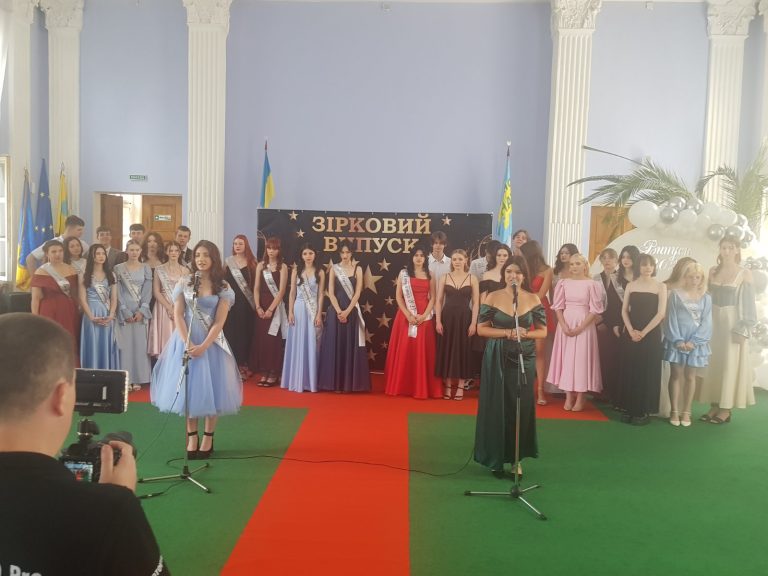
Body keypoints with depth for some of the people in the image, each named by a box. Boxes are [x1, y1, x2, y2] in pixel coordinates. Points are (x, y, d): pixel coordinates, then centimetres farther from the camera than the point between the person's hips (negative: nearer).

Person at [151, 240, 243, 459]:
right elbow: (178, 316, -3)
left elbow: (219, 322, -6)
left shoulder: (223, 288, -2)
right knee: (188, 388, 5)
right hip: (186, 340, 1)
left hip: (211, 342, -1)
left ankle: (208, 438, 15)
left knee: (210, 389, 2)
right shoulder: (184, 283, 2)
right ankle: (192, 438, 16)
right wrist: (188, 343, -14)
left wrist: (203, 346, -17)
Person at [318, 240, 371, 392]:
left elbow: (357, 293, -2)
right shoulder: (334, 269, 5)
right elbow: (331, 293, -1)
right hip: (336, 311, 0)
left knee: (351, 347, 0)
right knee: (335, 346, 0)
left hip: (352, 311, 0)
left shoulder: (357, 269, 5)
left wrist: (347, 311, -13)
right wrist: (339, 311, -12)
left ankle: (350, 383, 6)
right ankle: (336, 383, 6)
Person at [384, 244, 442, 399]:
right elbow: (398, 296, 0)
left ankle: (422, 388, 6)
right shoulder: (403, 273, 4)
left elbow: (432, 297, 4)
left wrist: (424, 315, -10)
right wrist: (408, 315, -11)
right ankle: (401, 386, 8)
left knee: (422, 352, 0)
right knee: (403, 351, 1)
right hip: (406, 316, -1)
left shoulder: (429, 274, 8)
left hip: (424, 318, 1)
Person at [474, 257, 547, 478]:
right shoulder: (493, 297, -2)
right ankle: (496, 457, 17)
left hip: (524, 359, 1)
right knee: (496, 407, 3)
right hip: (497, 359, -1)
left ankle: (516, 458, 17)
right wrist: (507, 332, -17)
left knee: (521, 408, 4)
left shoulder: (533, 299, 2)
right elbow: (481, 329, -4)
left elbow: (543, 331, 4)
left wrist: (525, 334, -16)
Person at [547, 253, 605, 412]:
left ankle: (580, 399, 6)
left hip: (584, 326, -3)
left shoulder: (592, 284, -4)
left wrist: (580, 328, -13)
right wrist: (564, 325, -9)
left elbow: (595, 310, -6)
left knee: (581, 359, -1)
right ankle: (569, 397, 10)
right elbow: (558, 306, 4)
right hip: (565, 324, 3)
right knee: (566, 358, 4)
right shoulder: (564, 283, 5)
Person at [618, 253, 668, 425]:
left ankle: (644, 411, 7)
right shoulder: (631, 285, 8)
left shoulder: (660, 287, 0)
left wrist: (643, 332, -13)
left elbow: (661, 313, -6)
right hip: (630, 334, 3)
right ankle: (629, 409, 12)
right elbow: (624, 310, 5)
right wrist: (631, 331, -9)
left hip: (651, 335, -2)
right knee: (630, 371, 4)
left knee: (647, 372, 0)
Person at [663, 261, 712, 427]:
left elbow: (706, 322, 0)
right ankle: (674, 411, 9)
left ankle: (686, 412, 13)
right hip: (677, 341, -1)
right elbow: (671, 318, -3)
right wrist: (678, 340, -12)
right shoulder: (675, 294, 2)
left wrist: (693, 341, -12)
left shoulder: (706, 298, 6)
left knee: (690, 377, 6)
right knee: (676, 375, 3)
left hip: (696, 342, 1)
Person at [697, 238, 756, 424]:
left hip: (732, 323, -4)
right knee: (712, 364, 6)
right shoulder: (712, 271, 7)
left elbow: (748, 304, -6)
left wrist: (743, 329, -12)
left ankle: (726, 410, 7)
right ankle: (714, 406, 14)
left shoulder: (745, 274, -4)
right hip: (713, 322, 4)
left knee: (730, 365, 0)